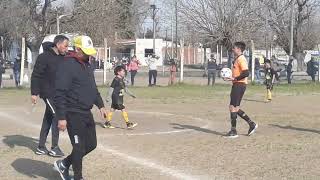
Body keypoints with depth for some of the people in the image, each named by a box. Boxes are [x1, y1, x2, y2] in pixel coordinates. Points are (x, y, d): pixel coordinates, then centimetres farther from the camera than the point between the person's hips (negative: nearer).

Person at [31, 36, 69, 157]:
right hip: (48, 93, -8)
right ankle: (54, 148, -2)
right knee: (57, 116, -11)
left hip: (58, 94, 8)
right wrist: (34, 93, -18)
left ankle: (41, 147, 21)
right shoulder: (44, 57, -14)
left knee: (48, 119, 12)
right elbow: (35, 75, -14)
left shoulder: (63, 57, 8)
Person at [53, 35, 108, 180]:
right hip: (74, 115, -9)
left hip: (87, 113, 9)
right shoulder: (67, 65, -16)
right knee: (79, 148, -1)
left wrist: (100, 105, 18)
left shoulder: (86, 65, 13)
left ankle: (64, 164, 30)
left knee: (91, 144, 14)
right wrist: (61, 117, -22)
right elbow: (60, 94, -20)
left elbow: (93, 88, 25)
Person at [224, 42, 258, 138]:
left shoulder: (241, 59, -14)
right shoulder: (237, 59, 18)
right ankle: (252, 124, 18)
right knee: (236, 108, 12)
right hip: (236, 85, 10)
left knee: (233, 107, -7)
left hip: (239, 85, -10)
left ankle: (233, 131, -2)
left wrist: (234, 78, -21)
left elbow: (246, 73, -24)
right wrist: (232, 78, 15)